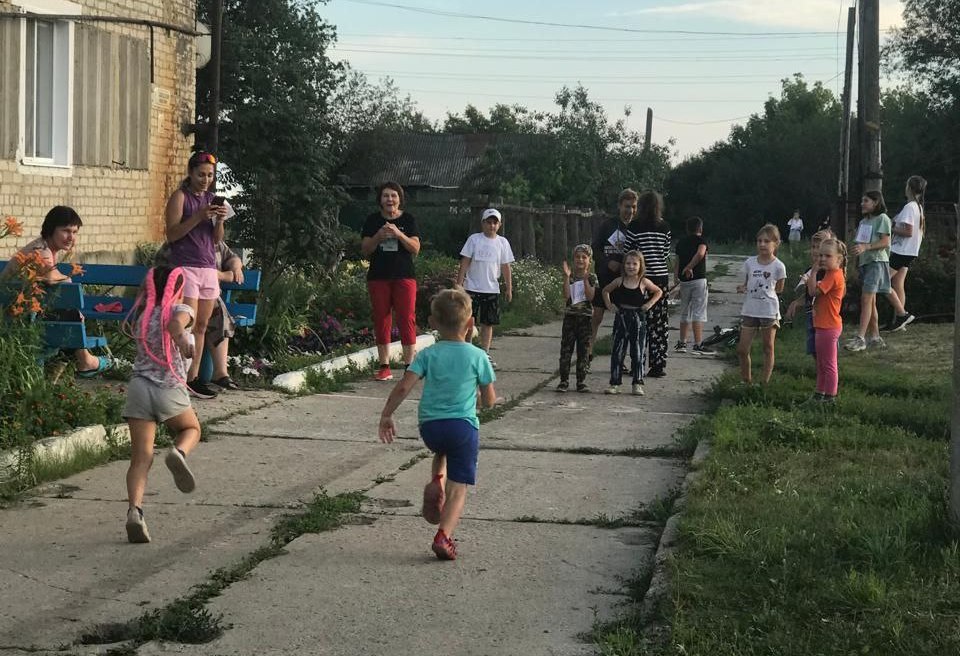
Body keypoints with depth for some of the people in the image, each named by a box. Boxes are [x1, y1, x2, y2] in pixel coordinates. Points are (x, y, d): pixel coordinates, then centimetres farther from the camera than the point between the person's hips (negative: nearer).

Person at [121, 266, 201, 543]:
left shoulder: (141, 315, 12)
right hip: (170, 390, -3)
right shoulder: (181, 310, -2)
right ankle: (178, 452, -8)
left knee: (141, 458, 0)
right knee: (191, 428, 27)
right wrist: (182, 338, -47)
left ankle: (134, 510, -21)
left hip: (139, 386, 3)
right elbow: (175, 322, -25)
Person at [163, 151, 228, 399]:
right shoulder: (180, 197, -2)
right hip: (186, 266, -6)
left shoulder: (212, 199, 16)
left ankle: (194, 377, 10)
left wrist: (220, 220, -4)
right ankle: (184, 379, -10)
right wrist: (199, 217, -18)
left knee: (202, 326, 6)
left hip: (209, 268, 6)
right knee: (188, 326, -12)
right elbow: (172, 234, -9)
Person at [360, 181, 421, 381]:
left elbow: (415, 248, -3)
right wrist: (378, 236, -13)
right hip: (378, 278, 1)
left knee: (407, 319, -7)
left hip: (403, 277, -1)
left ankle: (409, 365, -4)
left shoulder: (408, 219, 5)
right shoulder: (373, 221, 7)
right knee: (381, 320, 2)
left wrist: (398, 234, -18)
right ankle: (384, 367, 6)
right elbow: (365, 250, 4)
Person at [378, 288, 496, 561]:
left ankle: (436, 482, 11)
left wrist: (386, 416, 2)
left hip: (429, 425, 3)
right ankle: (443, 536, -13)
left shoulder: (428, 354, 1)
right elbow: (489, 400, 3)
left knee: (442, 451, 37)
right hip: (464, 426, -2)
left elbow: (403, 387, -8)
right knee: (458, 489, 3)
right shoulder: (478, 357, -2)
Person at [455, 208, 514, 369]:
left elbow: (506, 267, 10)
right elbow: (464, 263, -3)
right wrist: (459, 285, -7)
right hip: (472, 288, -3)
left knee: (488, 322, 7)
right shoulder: (474, 239, -3)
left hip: (492, 289, 3)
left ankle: (485, 354, 14)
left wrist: (509, 288, 9)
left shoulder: (502, 243, 5)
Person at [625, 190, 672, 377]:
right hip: (661, 277, 3)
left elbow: (628, 254, -4)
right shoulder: (665, 227, 2)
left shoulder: (634, 227, -8)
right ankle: (659, 365, 6)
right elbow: (666, 254, 9)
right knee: (660, 322, 7)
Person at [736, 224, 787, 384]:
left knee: (768, 348, 6)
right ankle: (747, 381, 18)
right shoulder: (749, 263, 2)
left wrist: (764, 290, -8)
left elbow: (779, 289, 3)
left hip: (769, 311, -3)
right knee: (742, 349, 2)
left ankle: (764, 382, 14)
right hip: (749, 310, 3)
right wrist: (742, 287, -9)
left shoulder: (778, 266, -7)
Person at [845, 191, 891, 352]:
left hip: (876, 262, -9)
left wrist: (865, 247, -24)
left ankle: (860, 337, -22)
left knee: (866, 298, -16)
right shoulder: (864, 221, 20)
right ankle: (875, 337, 14)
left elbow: (885, 242, -13)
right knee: (871, 301, 9)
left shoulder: (882, 219, -5)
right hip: (864, 262, 9)